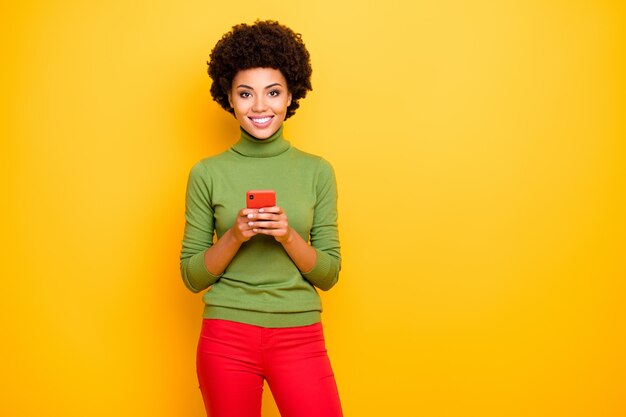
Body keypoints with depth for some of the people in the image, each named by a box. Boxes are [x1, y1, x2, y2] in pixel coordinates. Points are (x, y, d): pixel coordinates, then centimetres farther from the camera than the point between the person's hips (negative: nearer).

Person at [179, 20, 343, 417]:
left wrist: (289, 236, -14)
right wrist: (234, 237, -15)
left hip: (300, 337, 1)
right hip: (226, 337, 0)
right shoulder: (207, 174, 0)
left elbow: (329, 274, 3)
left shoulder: (318, 171, 2)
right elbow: (192, 276, 2)